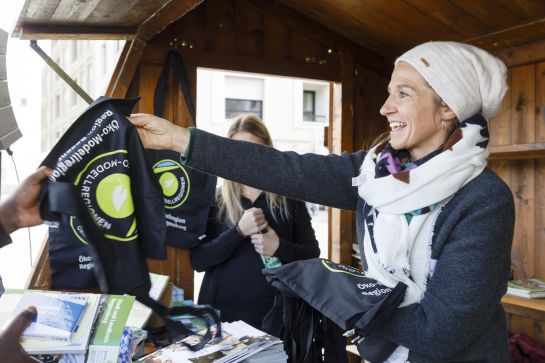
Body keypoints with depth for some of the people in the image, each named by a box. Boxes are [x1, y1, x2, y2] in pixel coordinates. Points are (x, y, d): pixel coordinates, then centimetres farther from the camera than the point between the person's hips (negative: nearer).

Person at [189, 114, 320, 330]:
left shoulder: (287, 197, 0)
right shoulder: (214, 199, -1)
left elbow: (312, 253, 2)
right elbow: (197, 261, -7)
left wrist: (280, 248, -18)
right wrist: (238, 231, -20)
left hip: (275, 312, 0)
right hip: (222, 311, 0)